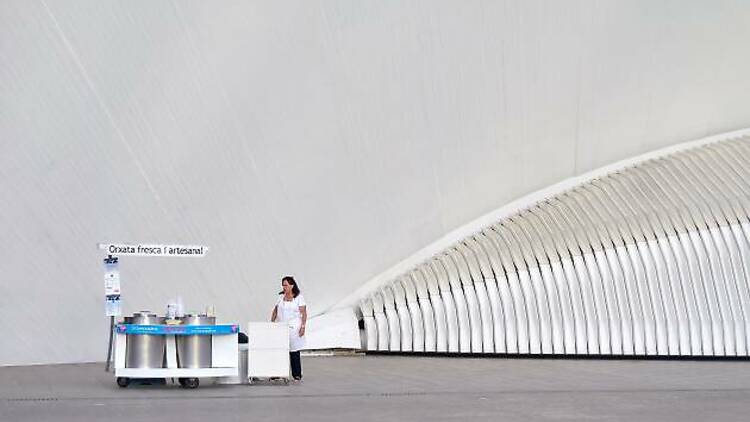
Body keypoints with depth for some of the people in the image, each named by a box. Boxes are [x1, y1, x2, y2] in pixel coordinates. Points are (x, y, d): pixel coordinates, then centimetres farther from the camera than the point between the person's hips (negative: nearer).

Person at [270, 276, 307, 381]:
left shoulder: (299, 297, -1)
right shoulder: (280, 296, 11)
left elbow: (303, 313, -4)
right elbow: (275, 311, 15)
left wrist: (303, 326, -12)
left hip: (293, 328, -3)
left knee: (294, 352, 0)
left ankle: (297, 375, 9)